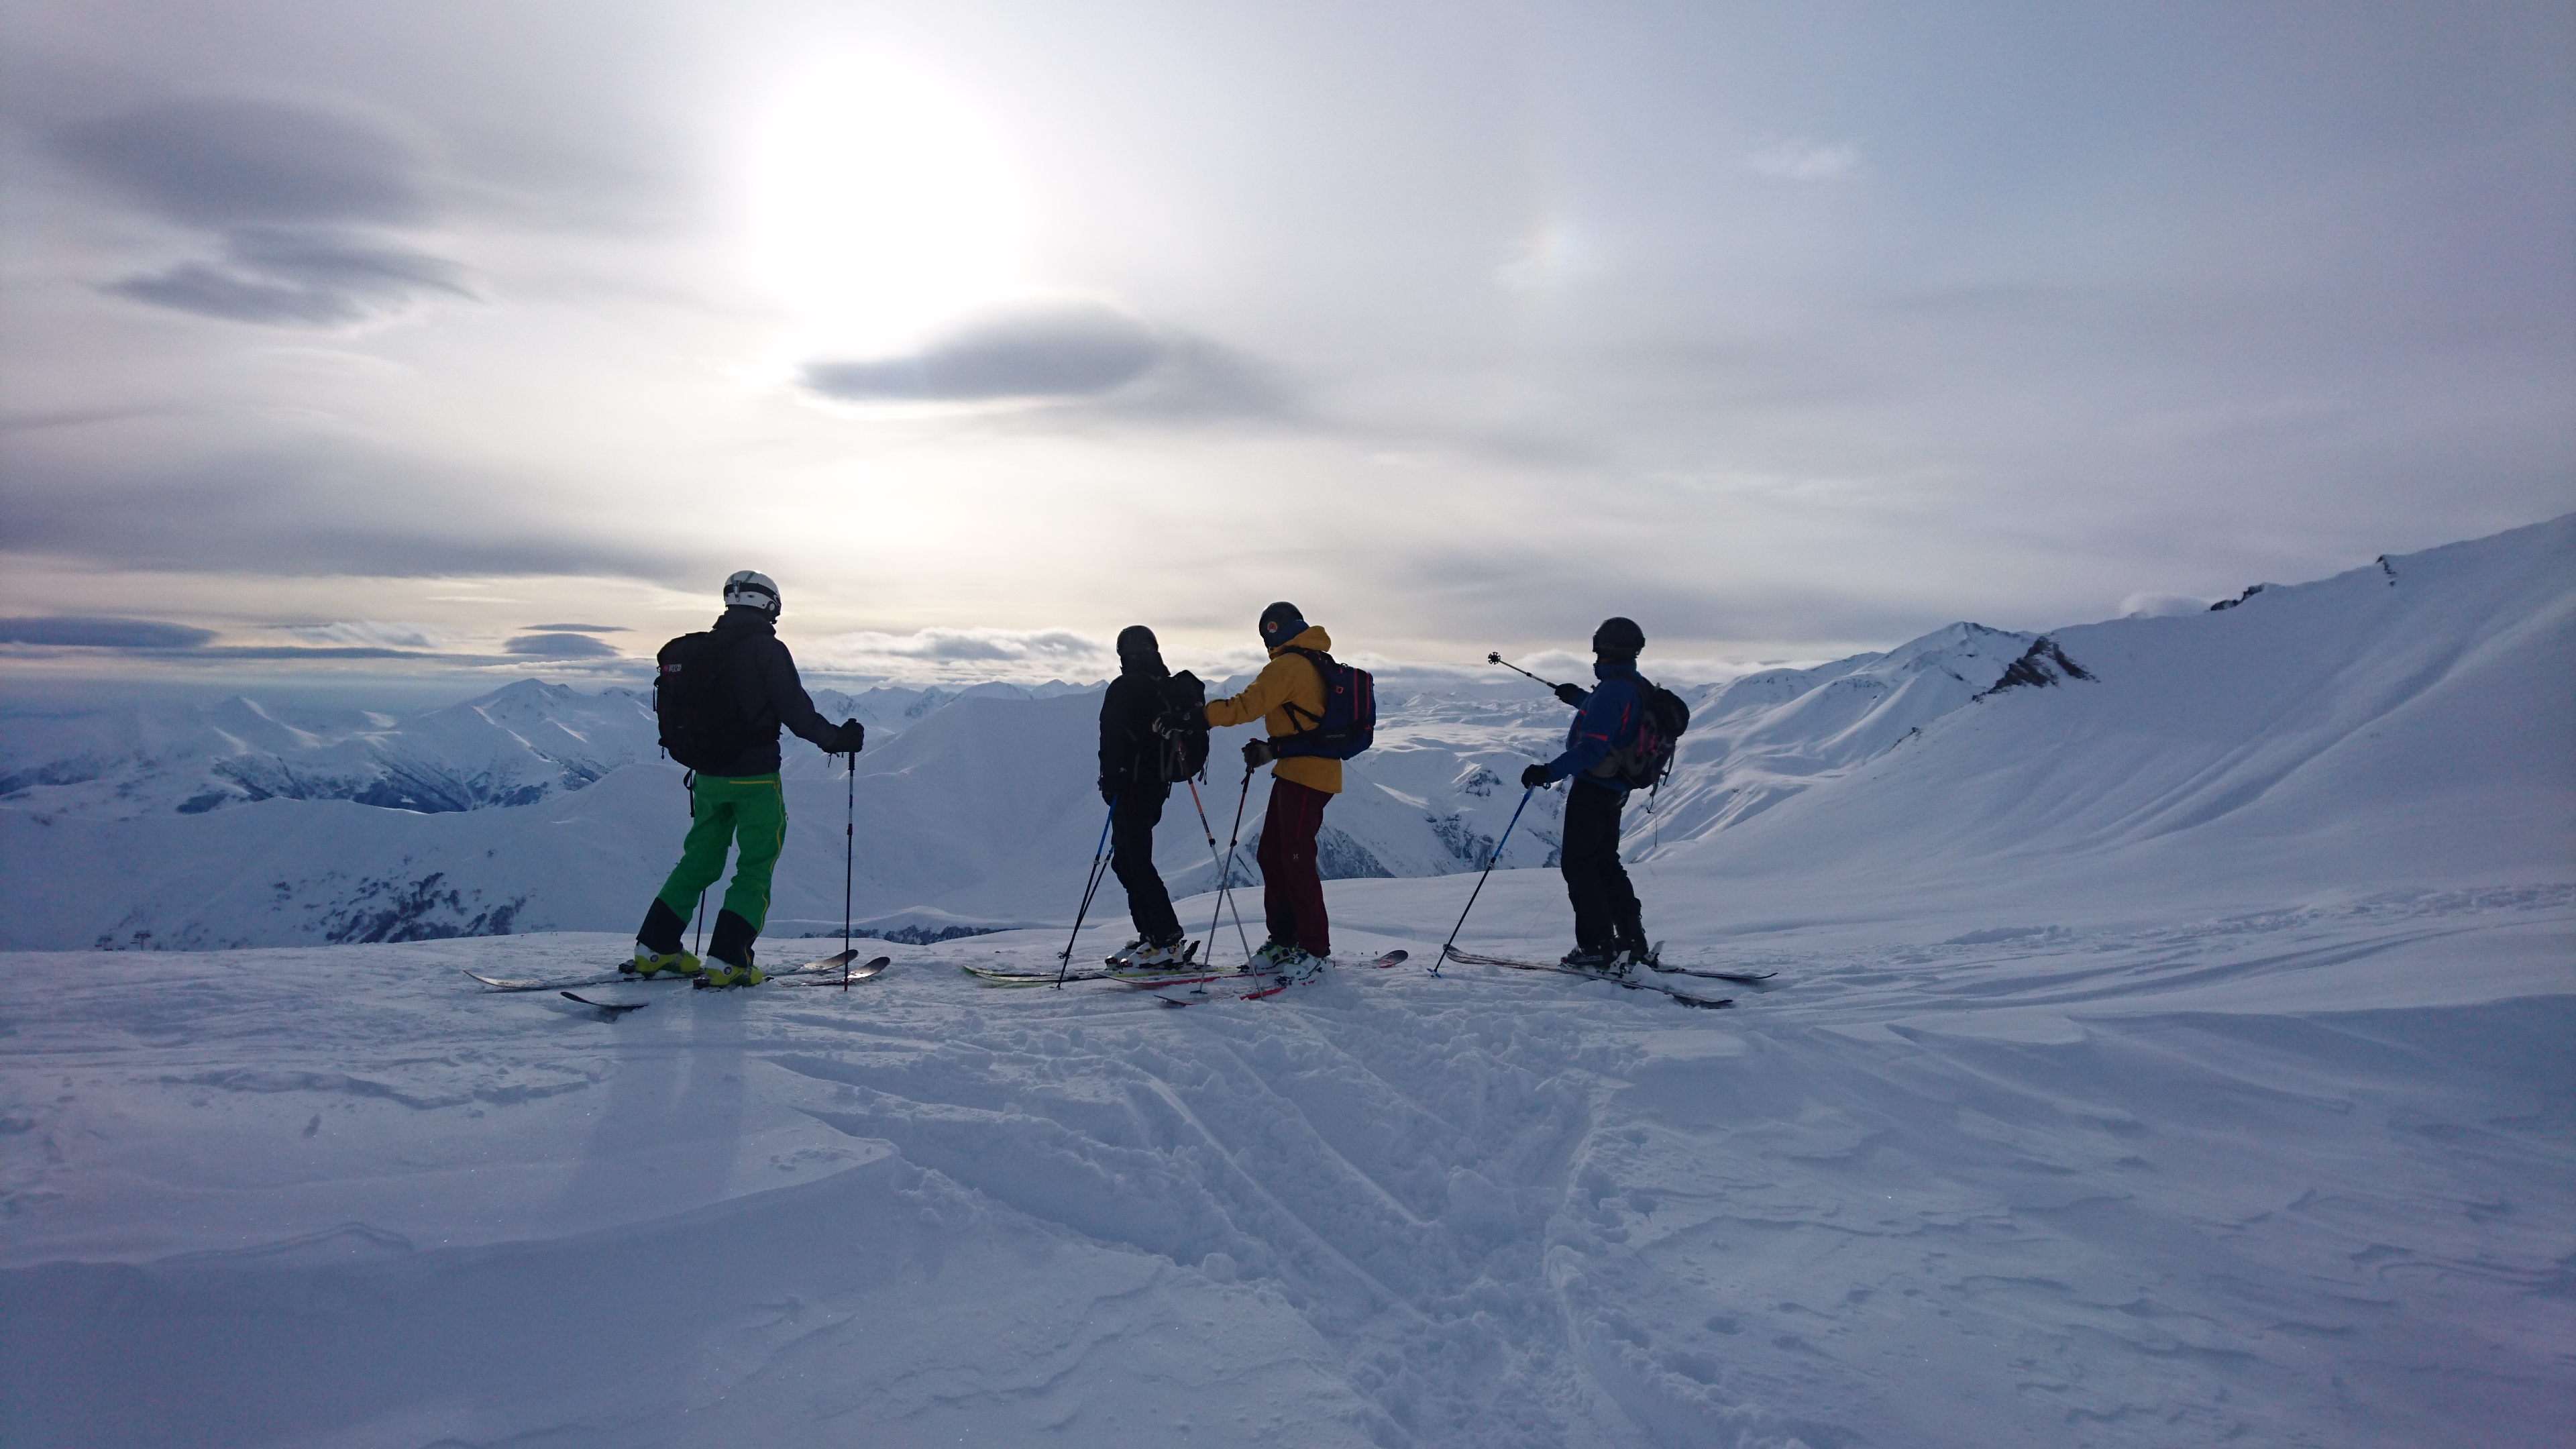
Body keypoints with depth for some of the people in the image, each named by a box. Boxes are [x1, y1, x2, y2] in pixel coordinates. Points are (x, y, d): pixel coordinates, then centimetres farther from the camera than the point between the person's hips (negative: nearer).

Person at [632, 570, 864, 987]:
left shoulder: (702, 650, 7)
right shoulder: (768, 649, -12)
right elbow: (797, 713, -16)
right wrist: (838, 738, -1)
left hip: (709, 776, 7)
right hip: (755, 777, -6)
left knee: (699, 860, 19)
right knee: (756, 866, 2)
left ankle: (653, 949, 21)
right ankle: (727, 961, -5)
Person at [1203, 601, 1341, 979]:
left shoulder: (1288, 665, -13)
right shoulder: (1316, 662, 18)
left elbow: (1247, 706, -21)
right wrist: (1272, 750, 16)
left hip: (1304, 776, -10)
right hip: (1297, 773, 10)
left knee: (1296, 860, -7)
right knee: (1271, 855, 11)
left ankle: (1315, 948, 0)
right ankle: (1284, 940, 17)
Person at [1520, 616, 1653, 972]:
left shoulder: (1612, 690, -23)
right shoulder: (1638, 688, 7)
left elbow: (1592, 748, -30)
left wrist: (1549, 771, -32)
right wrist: (1578, 698, 45)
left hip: (1593, 788, -10)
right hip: (1615, 790, 10)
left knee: (1577, 863, 0)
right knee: (1606, 863, 19)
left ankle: (1598, 946, 0)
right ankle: (1632, 942, 21)